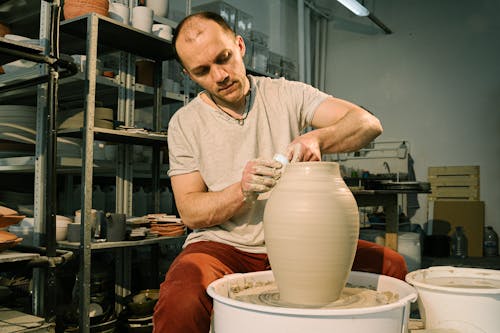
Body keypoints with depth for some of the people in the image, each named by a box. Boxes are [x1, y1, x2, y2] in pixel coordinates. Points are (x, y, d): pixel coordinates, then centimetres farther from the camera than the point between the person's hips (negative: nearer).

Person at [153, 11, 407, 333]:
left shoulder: (287, 94, 3)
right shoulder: (185, 123, 1)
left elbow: (369, 124, -7)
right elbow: (190, 212, -3)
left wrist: (317, 139, -28)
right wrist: (242, 190, -22)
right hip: (222, 246, -1)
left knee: (391, 266, -15)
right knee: (180, 303, -34)